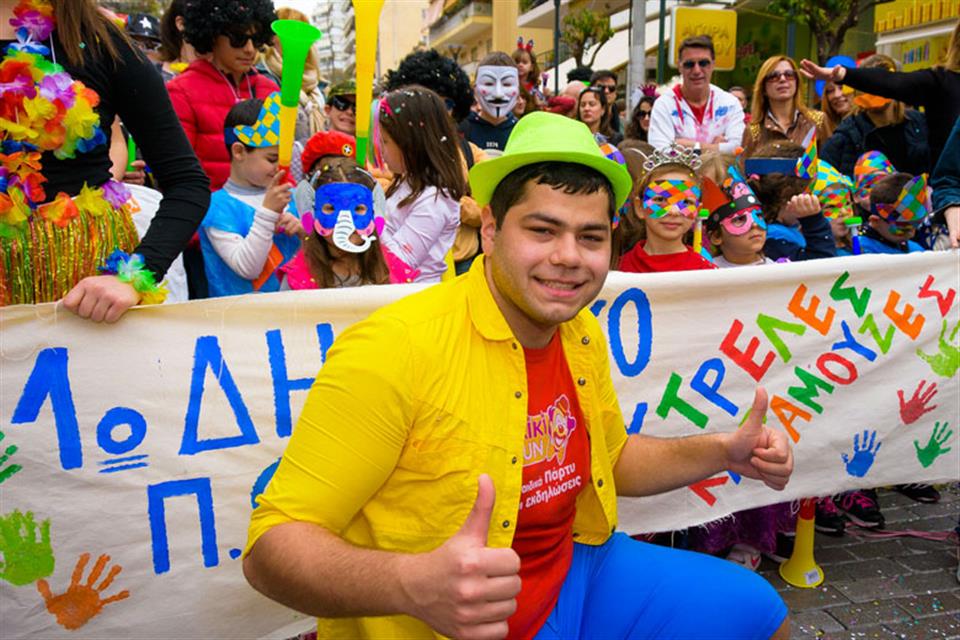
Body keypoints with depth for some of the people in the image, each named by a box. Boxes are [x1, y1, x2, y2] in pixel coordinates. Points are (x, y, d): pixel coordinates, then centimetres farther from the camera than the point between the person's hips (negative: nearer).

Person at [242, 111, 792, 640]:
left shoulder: (583, 334, -2)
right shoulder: (396, 347, -26)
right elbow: (272, 545, -24)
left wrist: (724, 452, 2)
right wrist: (413, 585, -41)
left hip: (576, 577, 7)